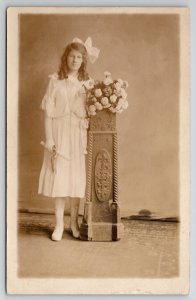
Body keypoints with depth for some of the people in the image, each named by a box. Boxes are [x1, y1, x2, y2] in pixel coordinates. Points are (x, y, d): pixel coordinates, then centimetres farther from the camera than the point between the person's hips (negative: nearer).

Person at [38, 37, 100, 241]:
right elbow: (47, 111, -4)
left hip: (79, 134, 2)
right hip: (60, 133, -2)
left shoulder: (87, 82, 7)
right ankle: (59, 224, 11)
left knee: (77, 178, 5)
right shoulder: (55, 80, 0)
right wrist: (48, 138, -8)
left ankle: (74, 222, 18)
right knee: (58, 177, 0)